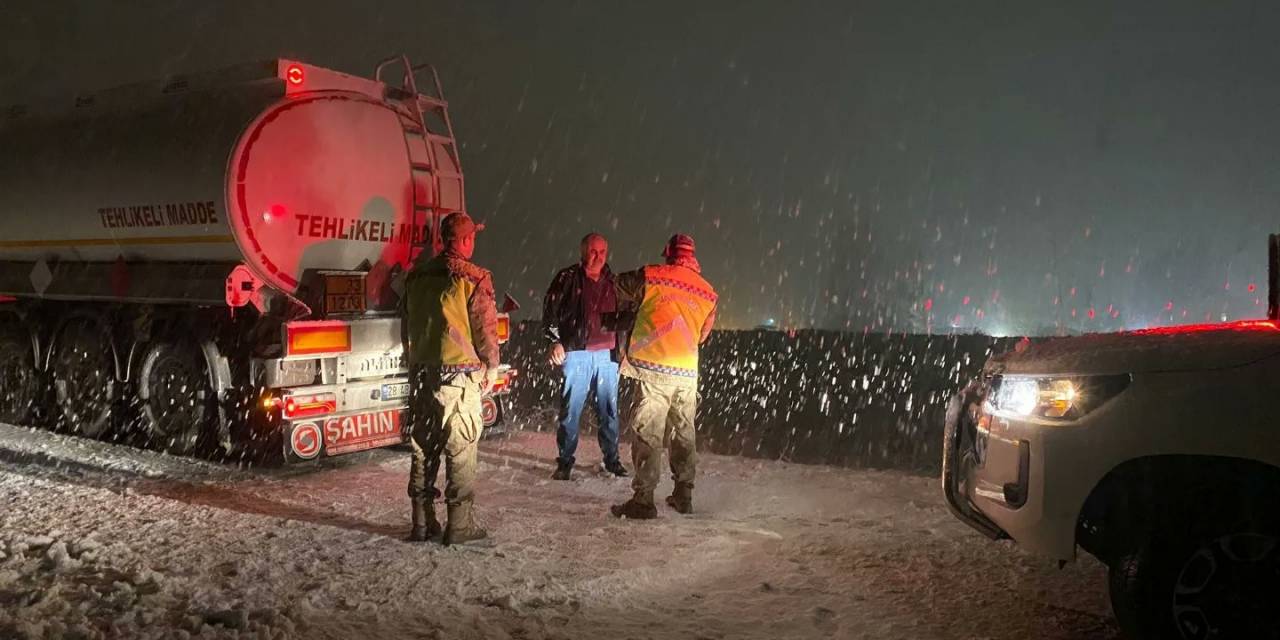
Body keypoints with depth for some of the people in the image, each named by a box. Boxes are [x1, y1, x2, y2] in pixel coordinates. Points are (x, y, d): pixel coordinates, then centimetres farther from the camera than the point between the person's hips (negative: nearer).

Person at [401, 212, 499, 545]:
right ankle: (459, 523, 2)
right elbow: (486, 329, -9)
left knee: (423, 446, 12)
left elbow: (408, 326, 17)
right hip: (459, 374, -6)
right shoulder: (474, 279, -10)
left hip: (422, 372, 6)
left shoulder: (417, 276, 9)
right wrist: (492, 367, 4)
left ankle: (422, 521, 17)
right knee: (461, 449, 0)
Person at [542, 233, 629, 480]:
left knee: (609, 410, 6)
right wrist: (554, 341, -8)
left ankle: (612, 458, 18)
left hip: (607, 354, 4)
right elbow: (550, 310, 1)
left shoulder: (612, 281, 13)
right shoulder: (568, 278, 1)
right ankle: (565, 462, 7)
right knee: (570, 410, -2)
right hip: (575, 353, -3)